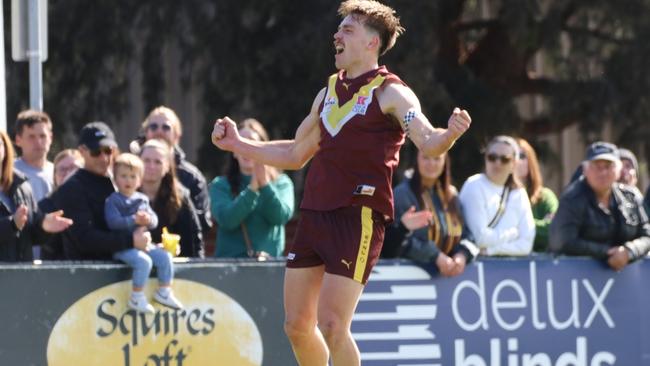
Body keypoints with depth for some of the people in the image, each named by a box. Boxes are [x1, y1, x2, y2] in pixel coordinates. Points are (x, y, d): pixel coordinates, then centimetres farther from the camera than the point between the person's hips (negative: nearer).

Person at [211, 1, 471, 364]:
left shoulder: (390, 92, -4)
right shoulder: (327, 93, 18)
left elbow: (428, 141, -19)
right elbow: (295, 154, 30)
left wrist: (451, 133, -41)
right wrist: (237, 143, 27)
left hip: (358, 218, -7)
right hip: (315, 214, 7)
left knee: (332, 326, -13)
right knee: (297, 324, 7)